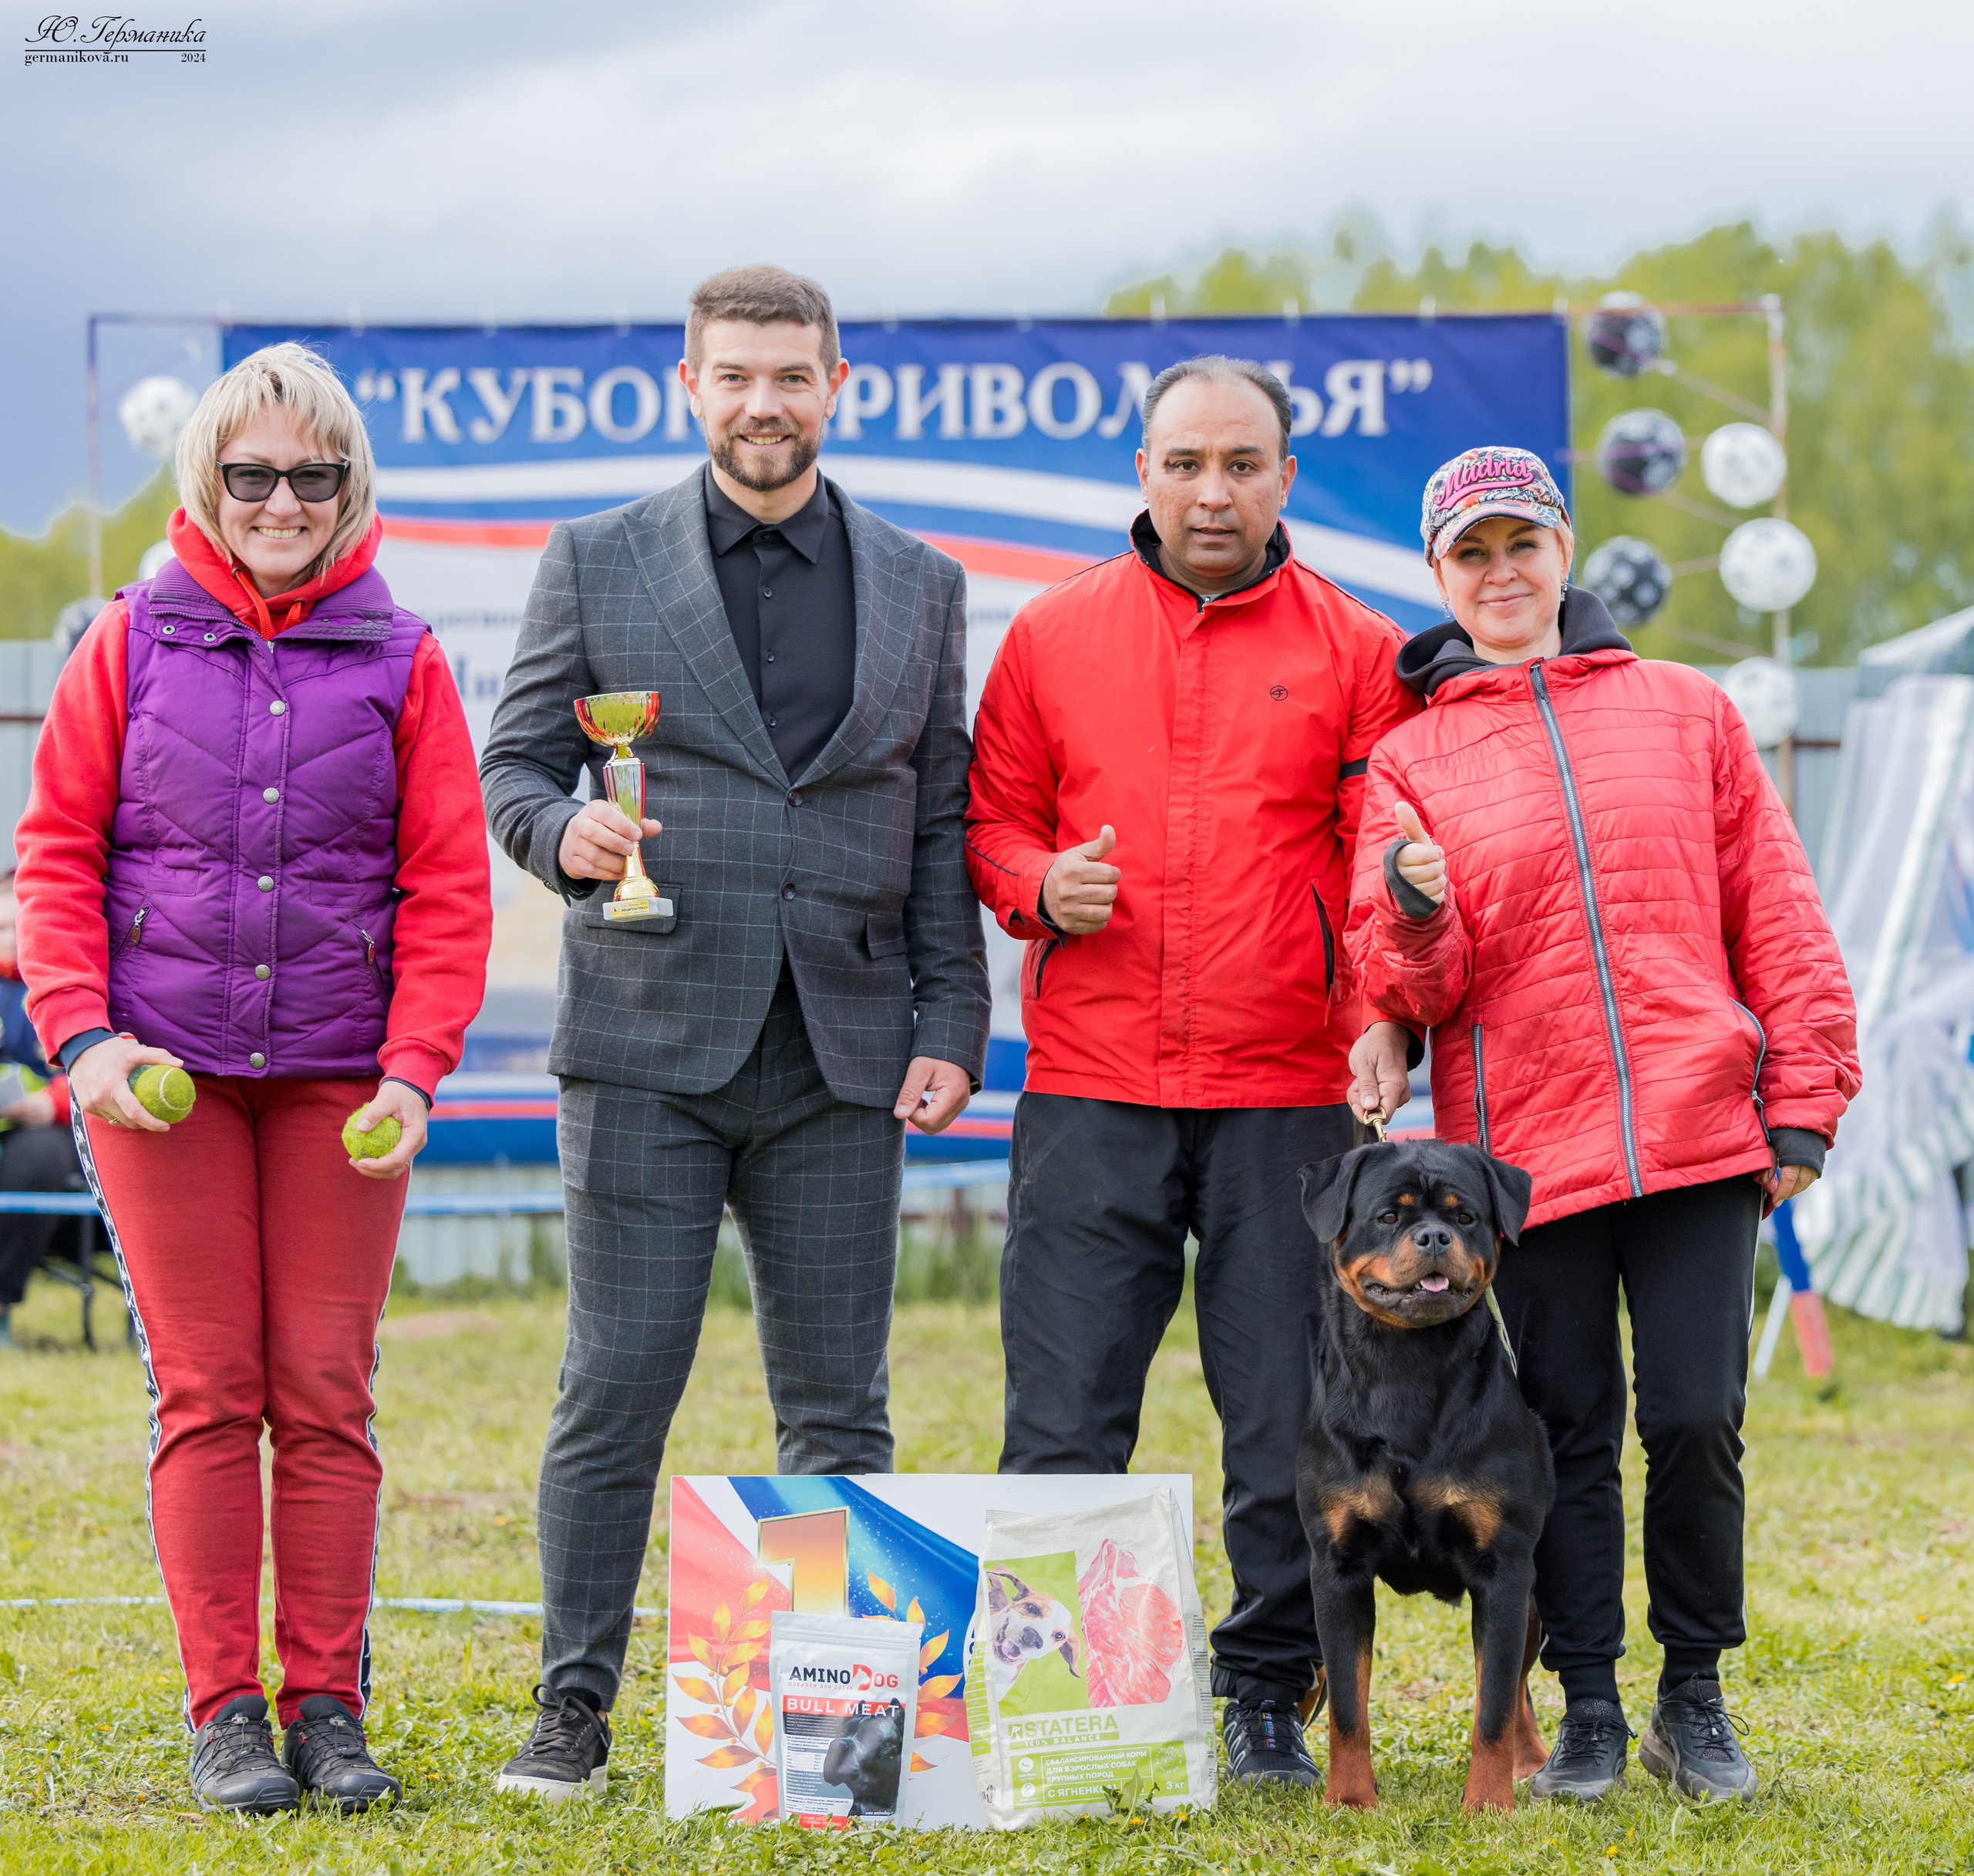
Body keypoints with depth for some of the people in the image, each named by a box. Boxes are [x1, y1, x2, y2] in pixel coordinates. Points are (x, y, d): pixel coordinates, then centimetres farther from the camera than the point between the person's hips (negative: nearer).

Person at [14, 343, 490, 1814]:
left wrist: (414, 1067, -6)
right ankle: (224, 1713, 5)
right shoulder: (134, 644, 5)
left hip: (339, 1076, 1)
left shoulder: (400, 660, 5)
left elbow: (447, 884, 4)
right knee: (207, 1391, -1)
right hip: (163, 1073, 0)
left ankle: (327, 1706, 8)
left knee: (327, 1395, 1)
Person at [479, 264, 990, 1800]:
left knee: (839, 1410, 4)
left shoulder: (919, 587, 12)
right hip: (648, 1041, -2)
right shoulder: (596, 563, 7)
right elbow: (514, 764, 7)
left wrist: (948, 1025, 3)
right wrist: (565, 834, -15)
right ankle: (574, 1711, 6)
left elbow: (942, 824, 11)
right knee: (617, 1387, -3)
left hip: (841, 1056, 2)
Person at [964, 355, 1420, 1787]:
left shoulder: (1356, 651, 6)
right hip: (1090, 1089, 1)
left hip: (1286, 1093, 0)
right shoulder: (1052, 635, 9)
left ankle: (1269, 1692, 16)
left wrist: (1382, 1034, -11)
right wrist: (1038, 883, -6)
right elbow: (993, 818, 16)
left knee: (1290, 1424, 3)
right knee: (1062, 1423, -1)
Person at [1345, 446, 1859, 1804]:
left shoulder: (1688, 713, 12)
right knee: (1570, 1432, 4)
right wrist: (1415, 916, -21)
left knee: (1697, 1420, -3)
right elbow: (1408, 991, 2)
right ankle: (1589, 1708, 15)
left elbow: (1776, 918, 11)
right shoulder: (1413, 757, 9)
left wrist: (1802, 1103, 6)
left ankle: (1697, 1695, 14)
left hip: (1699, 1133, 0)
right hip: (1529, 1146, 0)